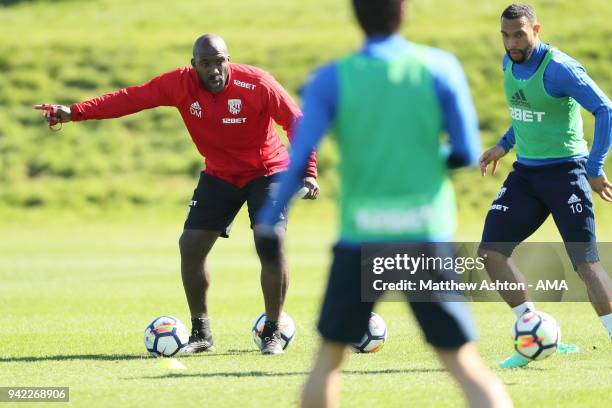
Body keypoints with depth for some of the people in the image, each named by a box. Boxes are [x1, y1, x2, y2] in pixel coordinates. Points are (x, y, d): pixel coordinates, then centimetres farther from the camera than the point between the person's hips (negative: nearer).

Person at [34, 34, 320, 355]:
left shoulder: (257, 84, -23)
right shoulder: (180, 84, -15)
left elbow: (296, 121, -18)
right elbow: (130, 99, -18)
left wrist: (308, 173, -27)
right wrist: (75, 112, -26)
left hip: (267, 172, -4)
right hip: (219, 174, 4)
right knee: (191, 245, -3)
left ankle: (272, 333, -2)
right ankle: (201, 334, 12)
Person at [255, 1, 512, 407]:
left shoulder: (332, 79, -2)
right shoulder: (439, 68, -1)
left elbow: (299, 159, -9)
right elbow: (467, 153, 0)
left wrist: (269, 222, -1)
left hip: (361, 237, 0)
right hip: (425, 236, 0)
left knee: (330, 355, 18)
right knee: (463, 362, 0)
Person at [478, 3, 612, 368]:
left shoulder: (559, 68, -18)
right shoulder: (510, 64, 6)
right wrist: (505, 145, 19)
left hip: (565, 171, -7)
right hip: (526, 172, 7)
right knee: (491, 251, -2)